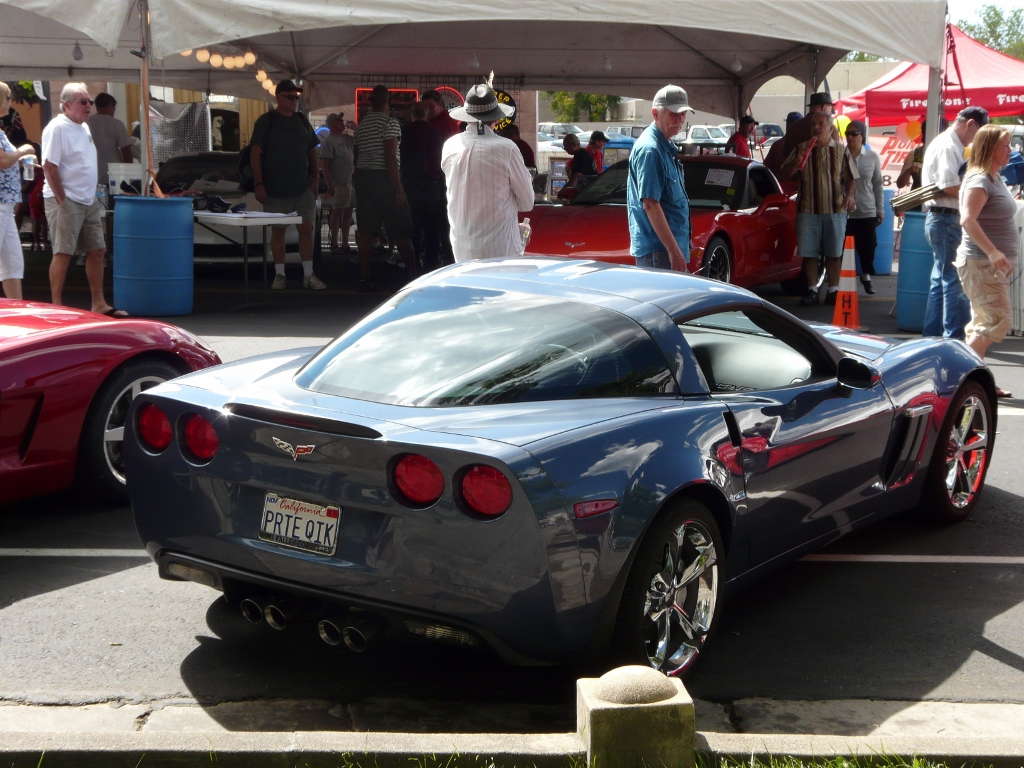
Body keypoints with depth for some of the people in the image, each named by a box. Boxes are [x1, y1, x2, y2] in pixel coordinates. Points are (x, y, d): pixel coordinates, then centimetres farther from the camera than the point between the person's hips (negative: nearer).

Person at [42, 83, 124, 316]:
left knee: (97, 251, 10)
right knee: (63, 253, -7)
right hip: (66, 201, -9)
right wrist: (61, 199, -18)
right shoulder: (57, 128, -12)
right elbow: (49, 166, -17)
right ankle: (56, 306, -2)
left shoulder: (84, 127, 15)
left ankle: (99, 304, 17)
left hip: (88, 201, 9)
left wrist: (94, 195, 15)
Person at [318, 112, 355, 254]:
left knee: (348, 213, 10)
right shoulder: (328, 141, -10)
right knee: (337, 212, -3)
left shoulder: (346, 138, 13)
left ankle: (345, 243, 17)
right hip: (338, 184, -8)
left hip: (350, 182, 8)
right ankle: (335, 243, 4)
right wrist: (330, 185, -19)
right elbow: (324, 164, -14)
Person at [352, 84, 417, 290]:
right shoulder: (390, 123, -9)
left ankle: (365, 277, 2)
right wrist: (398, 188, -17)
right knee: (401, 231, 0)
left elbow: (357, 157, 13)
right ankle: (413, 273, 2)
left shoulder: (361, 125, 12)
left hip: (362, 178, 6)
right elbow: (390, 158, -17)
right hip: (383, 179, -6)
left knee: (366, 230, 4)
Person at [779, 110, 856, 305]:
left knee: (834, 252, 3)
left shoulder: (841, 150, 6)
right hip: (808, 209, 0)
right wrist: (796, 162, -15)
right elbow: (783, 177, 3)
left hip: (836, 209, 0)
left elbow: (851, 178, 7)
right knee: (809, 252, 1)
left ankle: (833, 291, 11)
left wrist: (849, 195, -13)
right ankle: (812, 291, 10)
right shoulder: (800, 149, 6)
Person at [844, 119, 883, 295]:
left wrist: (880, 210, 7)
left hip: (867, 211, 1)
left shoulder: (873, 157, 2)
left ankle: (866, 276, 30)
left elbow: (878, 185, 8)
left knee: (868, 247, 8)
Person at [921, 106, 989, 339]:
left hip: (941, 218, 11)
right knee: (955, 280, -8)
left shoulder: (949, 145, 18)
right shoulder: (947, 146, -14)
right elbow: (949, 187, -22)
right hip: (946, 218, -11)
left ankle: (932, 334, 18)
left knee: (941, 279, 13)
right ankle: (955, 336, -7)